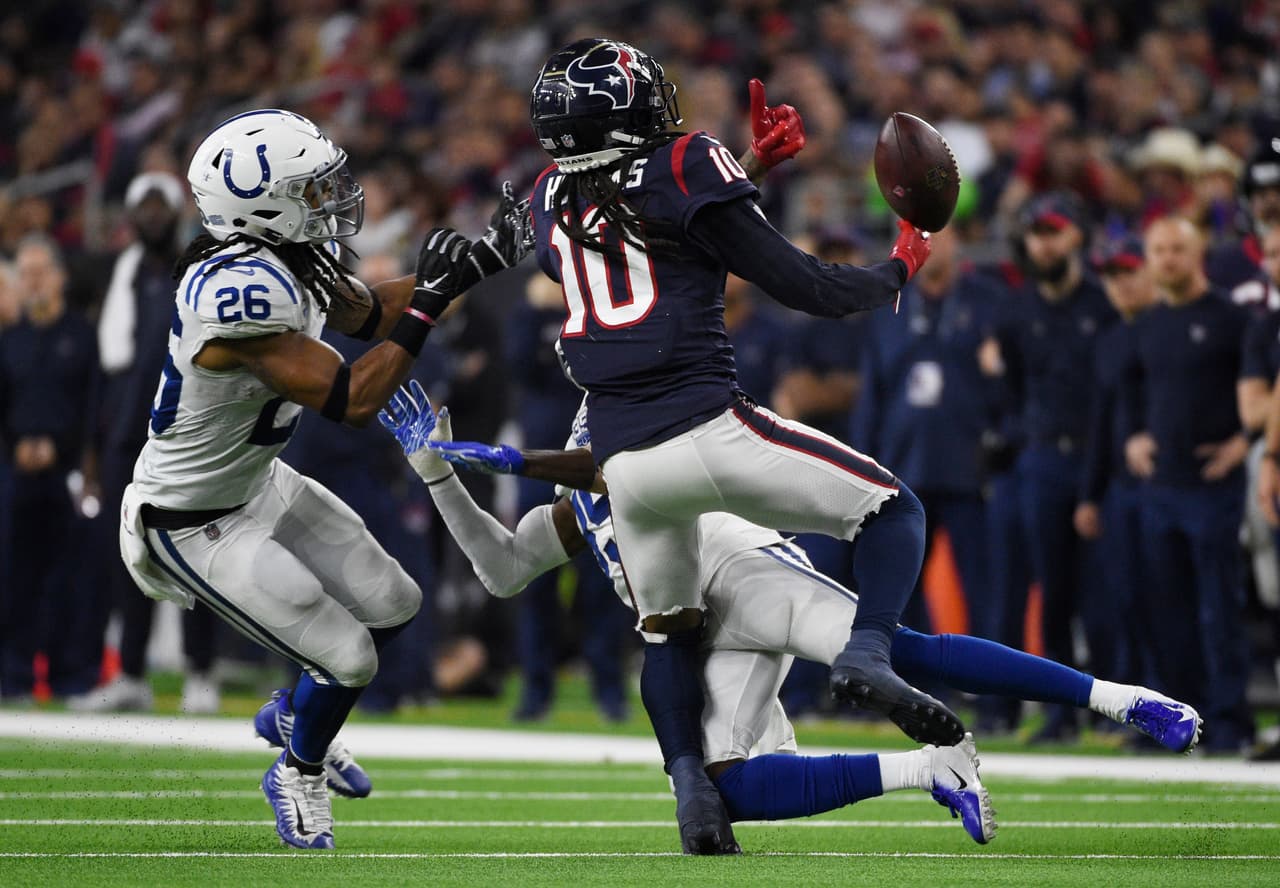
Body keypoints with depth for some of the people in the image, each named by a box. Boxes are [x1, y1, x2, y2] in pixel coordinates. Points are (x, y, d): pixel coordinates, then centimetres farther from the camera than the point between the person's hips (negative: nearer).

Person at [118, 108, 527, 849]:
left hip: (258, 483, 9)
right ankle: (298, 772, 25)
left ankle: (294, 715, 40)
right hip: (195, 526, -9)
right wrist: (431, 302, -31)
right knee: (348, 660, -6)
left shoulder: (283, 254, -7)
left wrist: (468, 268, 2)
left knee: (393, 605, 14)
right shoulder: (244, 296, -36)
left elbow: (366, 314, 12)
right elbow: (353, 401, -34)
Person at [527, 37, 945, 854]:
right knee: (894, 510, 9)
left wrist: (749, 165, 31)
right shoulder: (684, 171, -2)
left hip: (625, 462, 5)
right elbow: (805, 288, -1)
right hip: (708, 428, -5)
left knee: (669, 633, 23)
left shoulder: (551, 202, 14)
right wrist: (897, 271, 16)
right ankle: (868, 655, -16)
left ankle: (692, 789, 3)